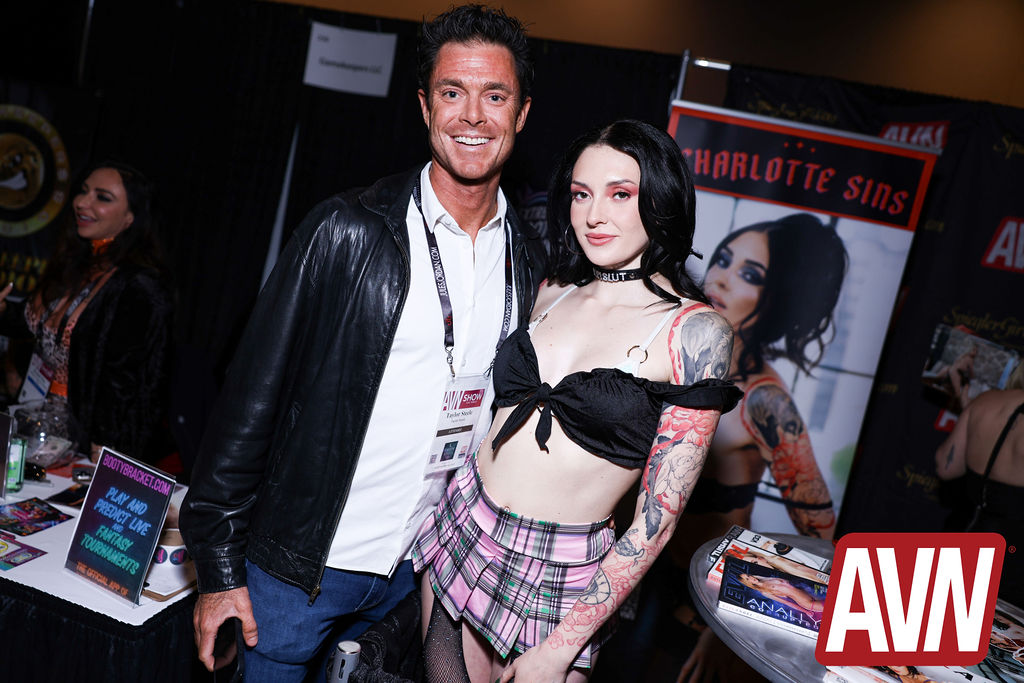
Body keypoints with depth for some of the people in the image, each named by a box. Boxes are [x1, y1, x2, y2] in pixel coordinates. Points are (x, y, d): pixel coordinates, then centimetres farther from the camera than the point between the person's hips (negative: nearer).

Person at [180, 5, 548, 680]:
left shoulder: (531, 263, 0)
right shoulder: (348, 231, -14)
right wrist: (219, 567, -10)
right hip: (304, 562, -3)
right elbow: (255, 392, -12)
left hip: (418, 569, 4)